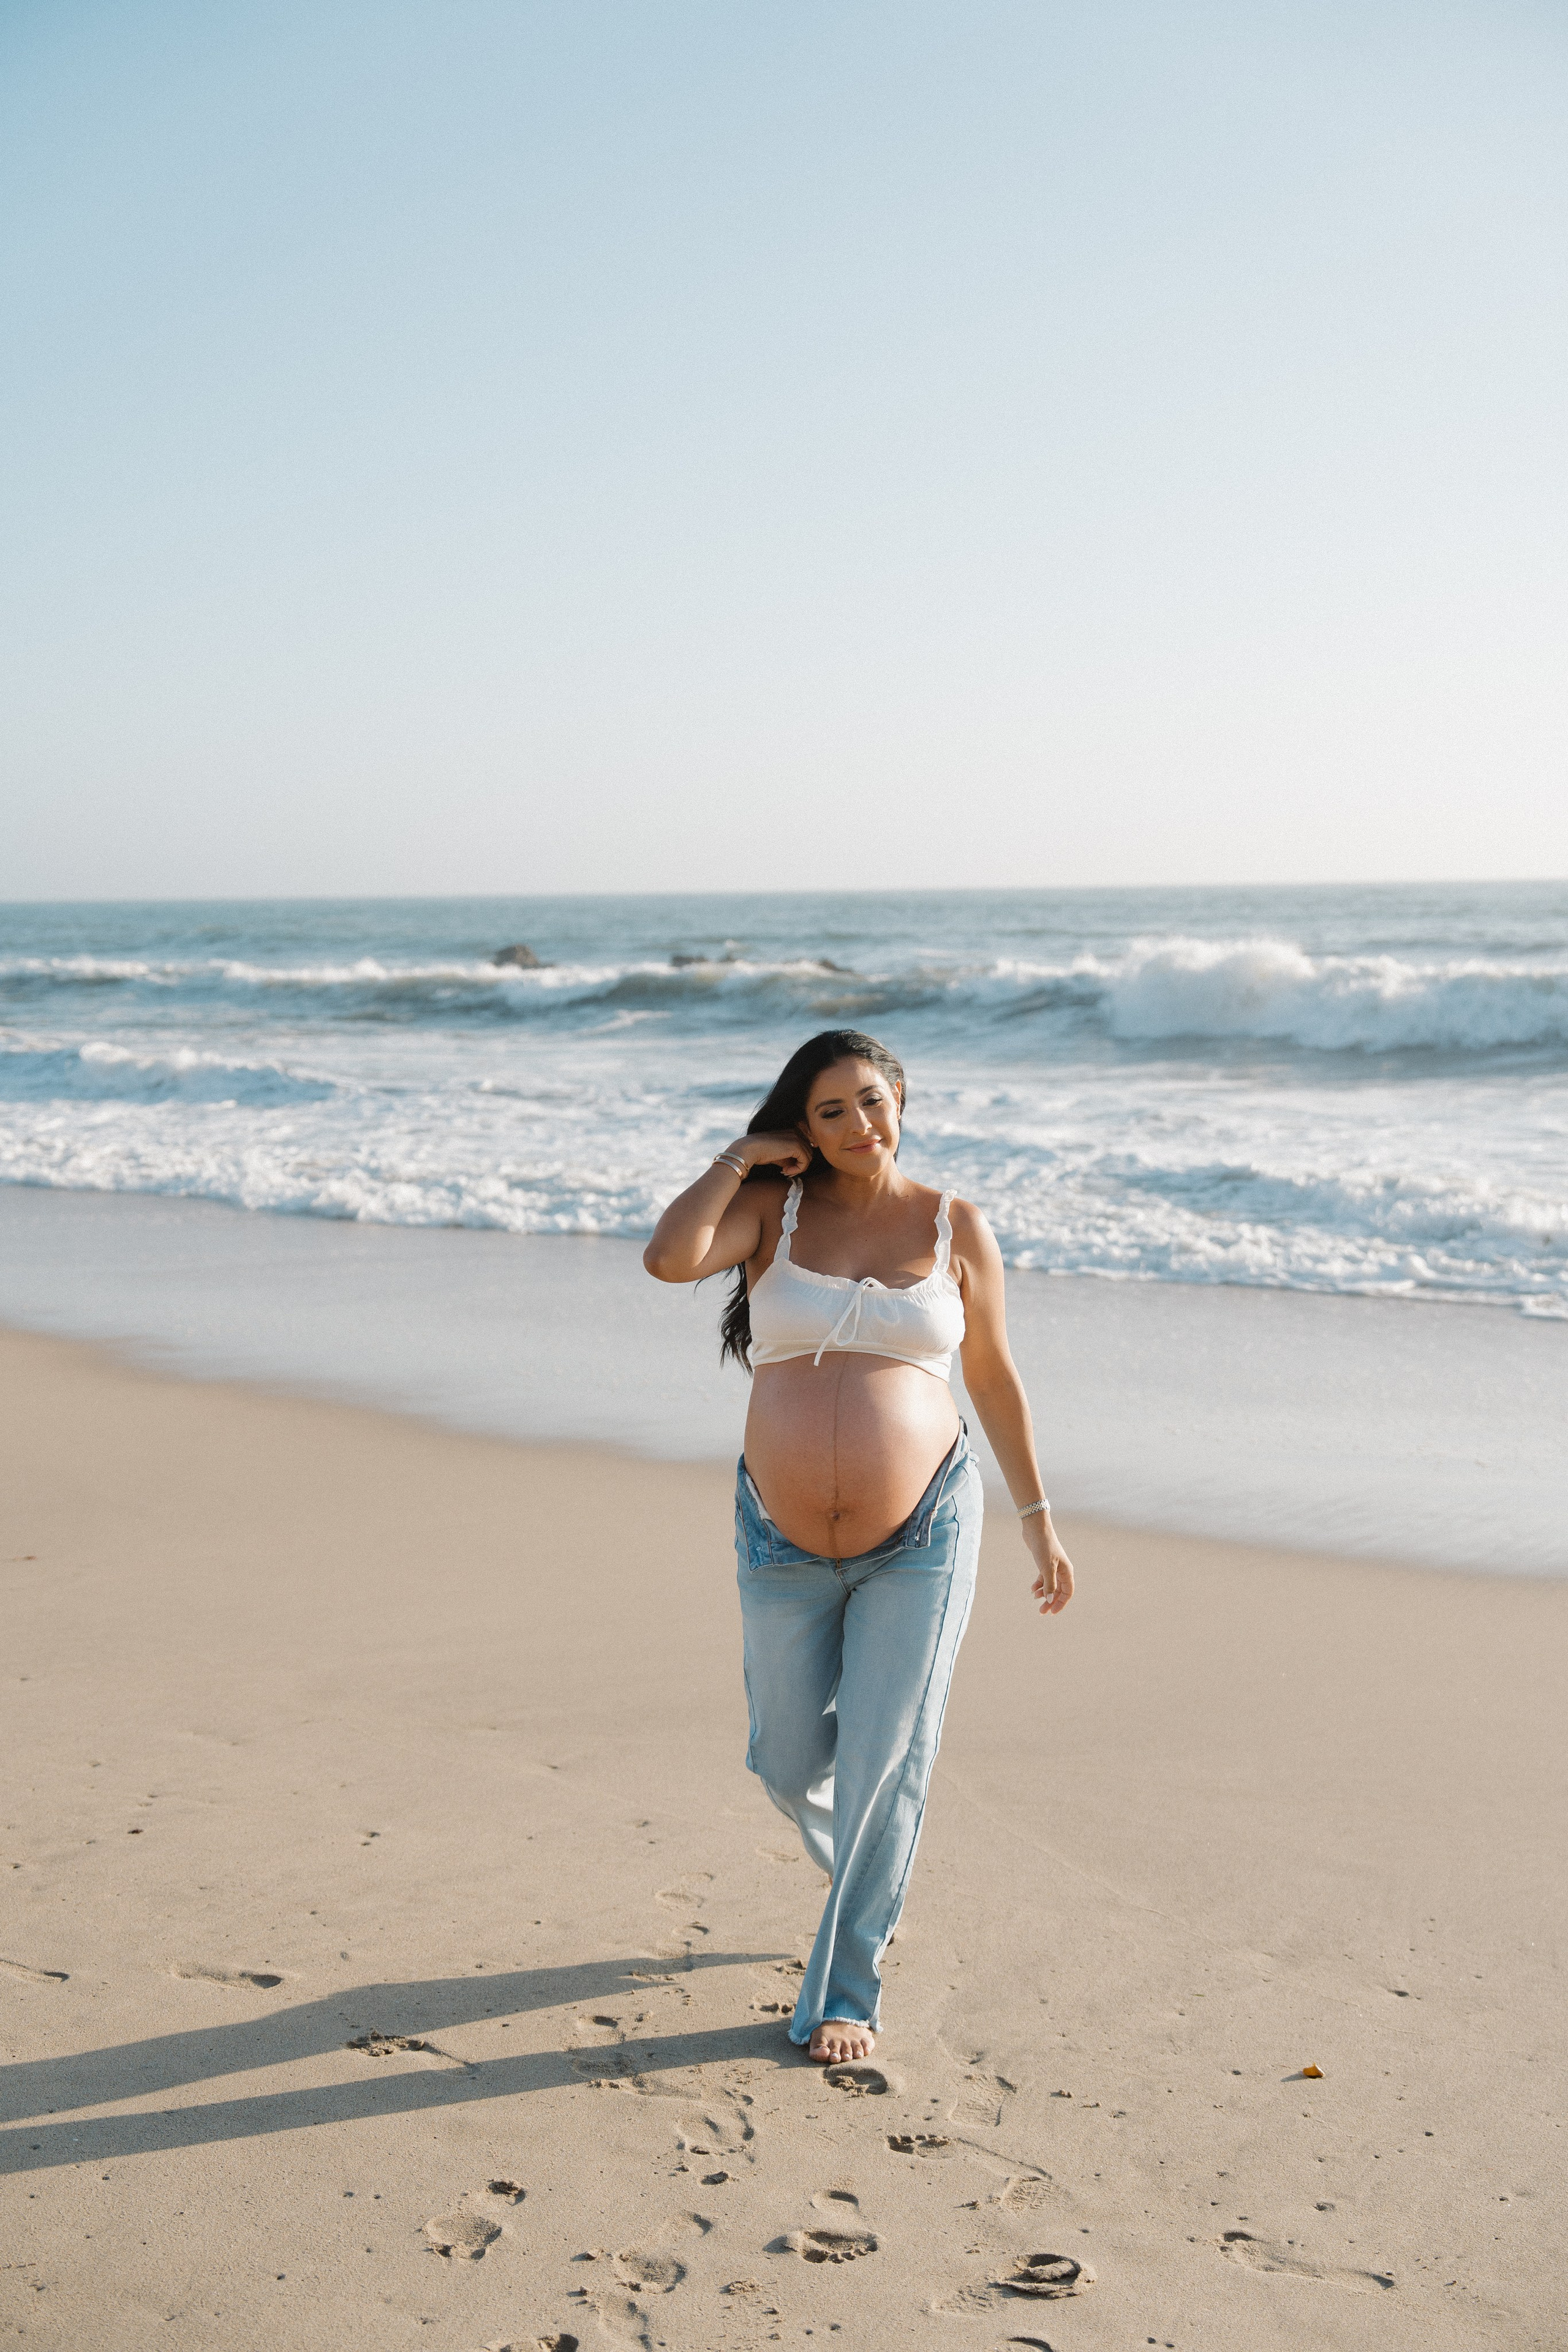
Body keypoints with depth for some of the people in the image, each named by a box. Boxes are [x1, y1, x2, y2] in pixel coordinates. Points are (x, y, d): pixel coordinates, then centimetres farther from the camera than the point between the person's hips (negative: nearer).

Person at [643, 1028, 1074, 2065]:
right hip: (785, 1544, 2)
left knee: (884, 1768, -2)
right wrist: (739, 1157, -9)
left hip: (921, 1539, -1)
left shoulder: (957, 1228, 0)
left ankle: (847, 1990, 15)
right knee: (790, 1765, 15)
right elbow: (668, 1259, -20)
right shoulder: (773, 1206, 0)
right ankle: (867, 1879, 48)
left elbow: (995, 1377, 9)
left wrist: (1039, 1520, 11)